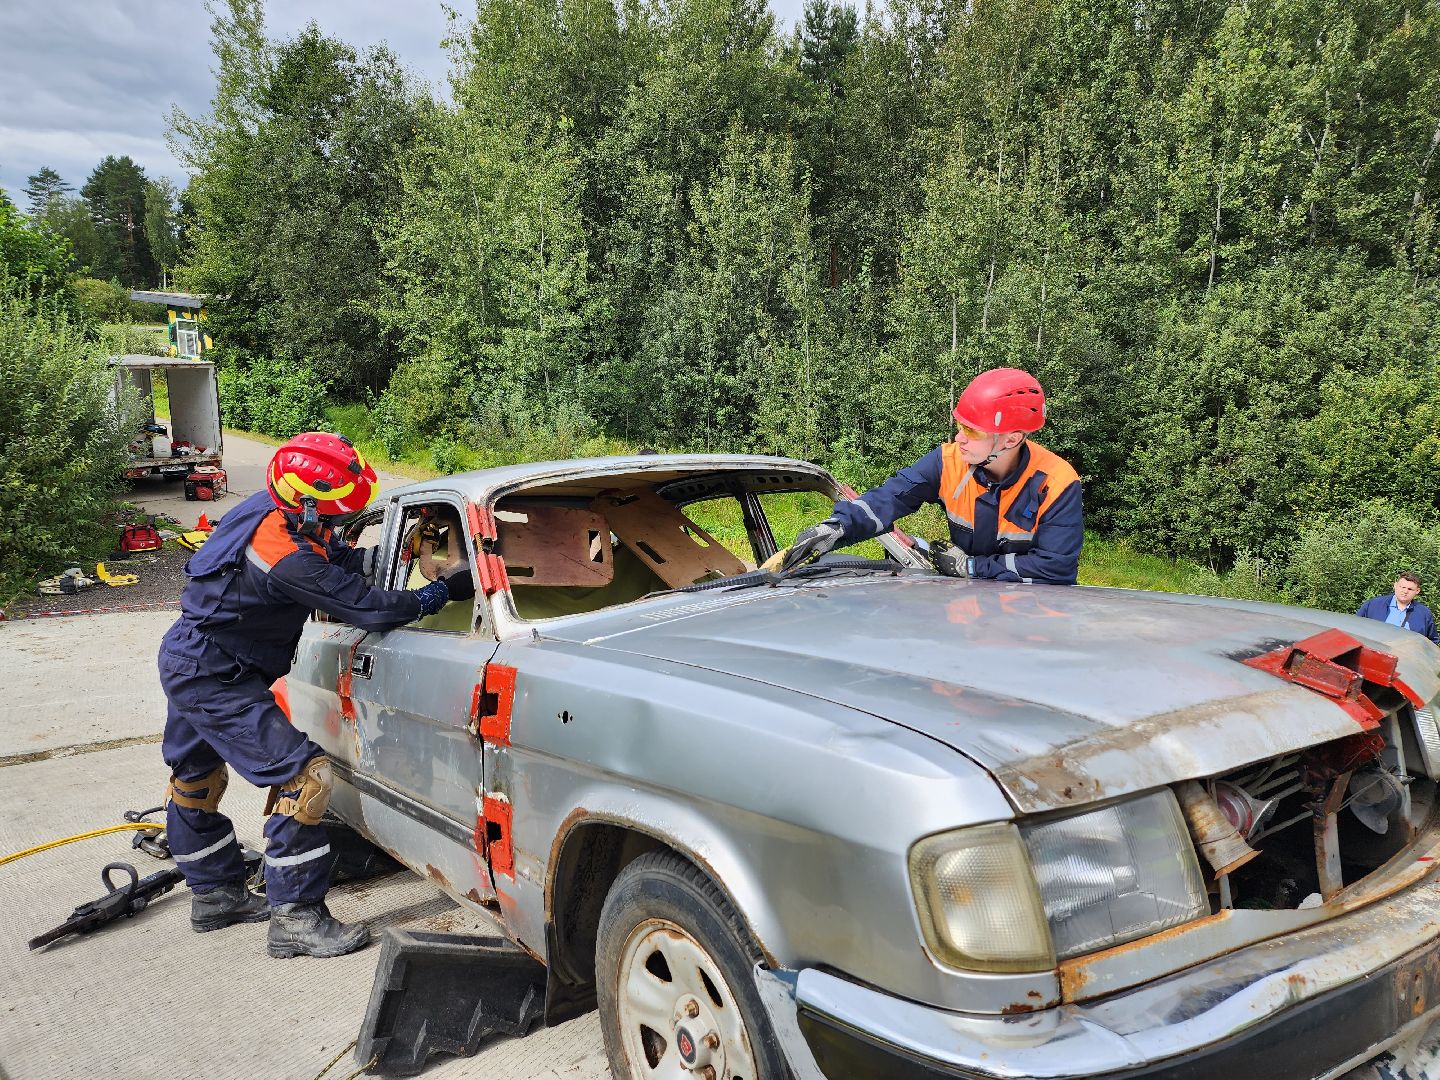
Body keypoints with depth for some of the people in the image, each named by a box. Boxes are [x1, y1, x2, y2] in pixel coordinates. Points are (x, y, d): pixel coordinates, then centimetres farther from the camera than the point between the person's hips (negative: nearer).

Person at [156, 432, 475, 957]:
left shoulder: (273, 511, -4)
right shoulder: (286, 557, -31)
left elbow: (341, 558, 9)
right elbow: (367, 608, -28)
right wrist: (444, 590, -19)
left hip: (186, 662, 11)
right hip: (214, 678, -11)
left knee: (196, 776, 23)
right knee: (303, 774, -13)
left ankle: (215, 893, 43)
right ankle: (294, 917, -6)